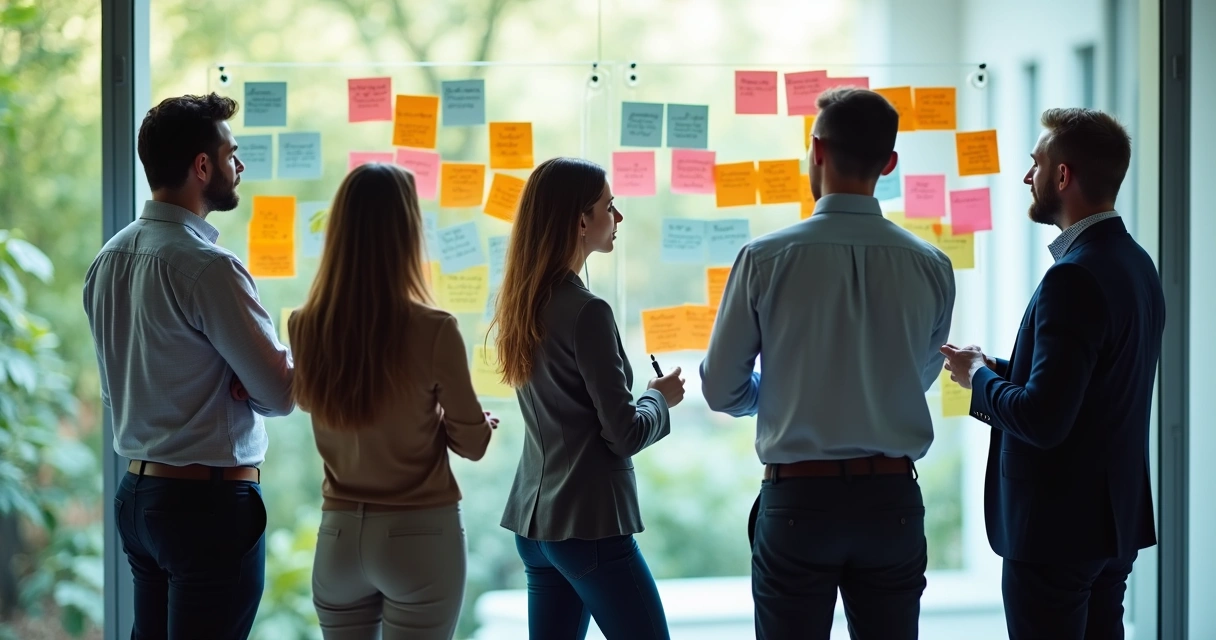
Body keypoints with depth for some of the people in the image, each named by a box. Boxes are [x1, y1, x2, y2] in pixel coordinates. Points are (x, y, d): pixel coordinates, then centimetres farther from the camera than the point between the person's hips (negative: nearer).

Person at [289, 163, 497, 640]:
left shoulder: (304, 328, -5)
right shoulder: (434, 332, -16)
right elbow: (472, 443, -4)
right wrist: (487, 424, 16)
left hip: (338, 535, 4)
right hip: (418, 537, -3)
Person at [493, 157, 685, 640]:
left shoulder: (525, 302, 7)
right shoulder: (586, 312, -18)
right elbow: (624, 434, -15)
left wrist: (642, 395, 17)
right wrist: (661, 398, 2)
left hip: (535, 516, 8)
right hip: (589, 524, -8)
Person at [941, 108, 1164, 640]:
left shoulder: (1075, 278, -22)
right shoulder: (1135, 264, 7)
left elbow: (1042, 420, -26)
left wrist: (979, 378, -9)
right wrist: (999, 371, 7)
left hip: (1057, 527, -9)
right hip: (1115, 517, 9)